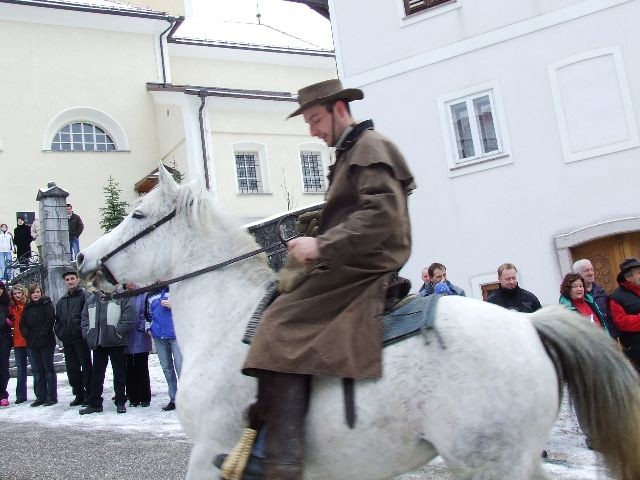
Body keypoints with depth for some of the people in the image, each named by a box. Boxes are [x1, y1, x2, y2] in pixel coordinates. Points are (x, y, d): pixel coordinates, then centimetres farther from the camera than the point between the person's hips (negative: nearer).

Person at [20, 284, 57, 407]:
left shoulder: (47, 304, -2)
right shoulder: (27, 307, 12)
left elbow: (50, 320, -12)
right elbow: (23, 324, 12)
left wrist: (42, 333, -16)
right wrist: (27, 334, -4)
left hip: (46, 342, -5)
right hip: (32, 343, 5)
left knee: (48, 369, 1)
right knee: (37, 370, 8)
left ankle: (52, 397, 6)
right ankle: (40, 396, 14)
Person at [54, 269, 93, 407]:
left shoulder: (84, 296, -5)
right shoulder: (62, 300, 18)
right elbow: (57, 319, 22)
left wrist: (84, 331, -17)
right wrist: (59, 333, 9)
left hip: (81, 338, -7)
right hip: (67, 340, 7)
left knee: (86, 366, -2)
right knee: (72, 368, 10)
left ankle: (89, 394, 4)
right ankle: (79, 394, 19)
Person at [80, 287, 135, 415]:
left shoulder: (121, 297, -3)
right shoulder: (90, 299, 14)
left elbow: (129, 315, -11)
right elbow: (85, 317, 16)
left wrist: (118, 332, -15)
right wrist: (88, 334, 3)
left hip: (115, 342, -4)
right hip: (97, 343, 5)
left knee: (119, 373, 5)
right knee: (96, 374, 9)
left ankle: (120, 402, 14)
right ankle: (94, 403, 18)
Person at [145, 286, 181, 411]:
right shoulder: (150, 295, 15)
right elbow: (147, 314, 28)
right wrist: (148, 328, 15)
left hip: (176, 334, -5)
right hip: (159, 336, 5)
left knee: (180, 365, -10)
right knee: (166, 368, 10)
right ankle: (173, 399, 19)